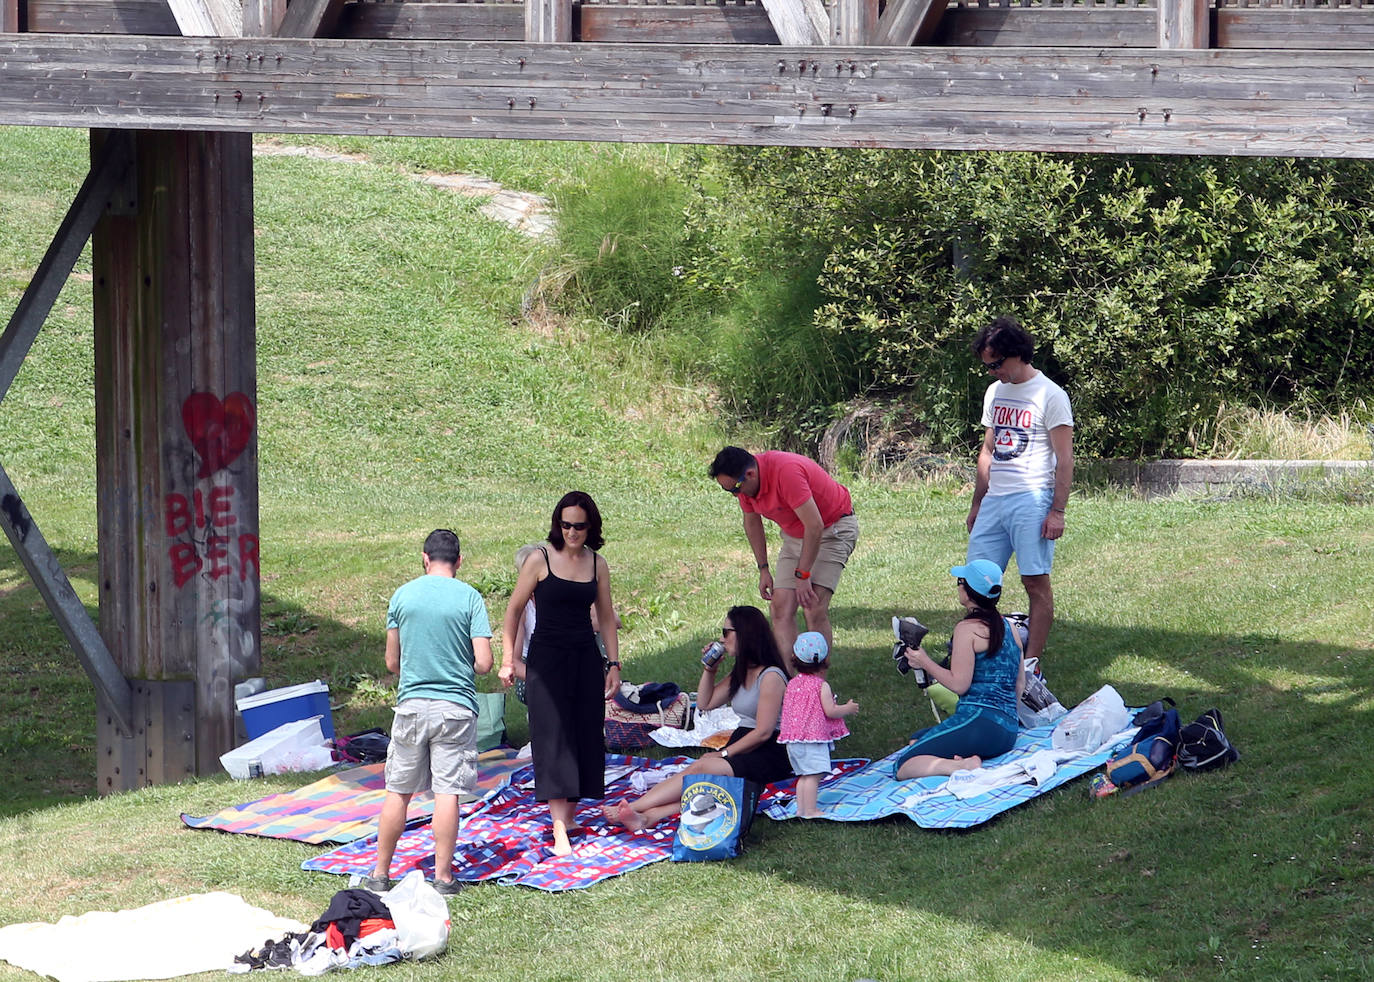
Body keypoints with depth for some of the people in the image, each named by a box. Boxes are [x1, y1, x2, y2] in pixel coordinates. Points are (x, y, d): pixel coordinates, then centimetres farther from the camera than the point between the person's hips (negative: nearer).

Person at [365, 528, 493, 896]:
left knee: (399, 791, 10)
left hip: (411, 703, 2)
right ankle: (443, 876, 0)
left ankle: (380, 874, 15)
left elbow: (392, 662, 7)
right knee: (448, 792, 0)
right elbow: (484, 663, -9)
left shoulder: (402, 596, 2)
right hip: (455, 707, -2)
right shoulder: (469, 598, -5)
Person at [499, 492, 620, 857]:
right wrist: (508, 659, -4)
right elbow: (514, 610, 0)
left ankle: (568, 813, 16)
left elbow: (606, 616, 13)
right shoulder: (540, 560, -6)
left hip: (586, 658, 4)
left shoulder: (597, 564, 5)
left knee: (585, 736, 3)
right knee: (553, 737, -10)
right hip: (547, 657, -4)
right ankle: (560, 831, -15)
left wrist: (614, 664, 9)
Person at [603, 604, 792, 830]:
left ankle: (633, 807, -34)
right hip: (742, 749, 8)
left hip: (770, 757, -8)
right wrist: (710, 668, 11)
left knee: (700, 769, -26)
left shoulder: (771, 677, -11)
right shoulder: (740, 674, 19)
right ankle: (649, 816, -46)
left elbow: (763, 732, -16)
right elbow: (705, 703, 24)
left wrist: (723, 754, -14)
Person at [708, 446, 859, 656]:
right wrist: (763, 569, 10)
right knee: (780, 608, -5)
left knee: (814, 609, -19)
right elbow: (752, 522, 12)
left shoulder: (786, 472, -33)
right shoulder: (743, 482, -8)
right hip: (795, 535, 8)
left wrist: (802, 576, -26)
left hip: (833, 528, -8)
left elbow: (814, 526, -31)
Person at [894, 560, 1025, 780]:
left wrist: (925, 662, 0)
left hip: (978, 721, -9)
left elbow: (959, 684, -13)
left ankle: (966, 766, -32)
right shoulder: (1008, 627, 16)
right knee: (915, 741, 27)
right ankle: (969, 760, -1)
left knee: (904, 766, -13)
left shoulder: (967, 629, -8)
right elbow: (1020, 684, 21)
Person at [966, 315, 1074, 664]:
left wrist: (1057, 511, -14)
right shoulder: (994, 393, 16)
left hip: (1032, 501, -7)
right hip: (994, 500, 7)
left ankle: (1032, 661, -5)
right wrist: (977, 504, 21)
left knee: (1035, 582, -6)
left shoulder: (1050, 396, -6)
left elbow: (1064, 459, -8)